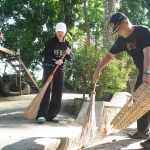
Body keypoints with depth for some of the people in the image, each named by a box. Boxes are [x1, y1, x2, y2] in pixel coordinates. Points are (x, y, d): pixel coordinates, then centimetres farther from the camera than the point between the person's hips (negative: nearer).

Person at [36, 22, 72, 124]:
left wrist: (69, 53, -12)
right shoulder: (51, 41, -5)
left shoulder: (67, 43, 8)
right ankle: (42, 115, -12)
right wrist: (55, 61, -30)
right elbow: (46, 55, -14)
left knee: (58, 93, 3)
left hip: (60, 69, 5)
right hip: (49, 67, -5)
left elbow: (70, 58, 10)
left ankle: (52, 115, 10)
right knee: (47, 91, -12)